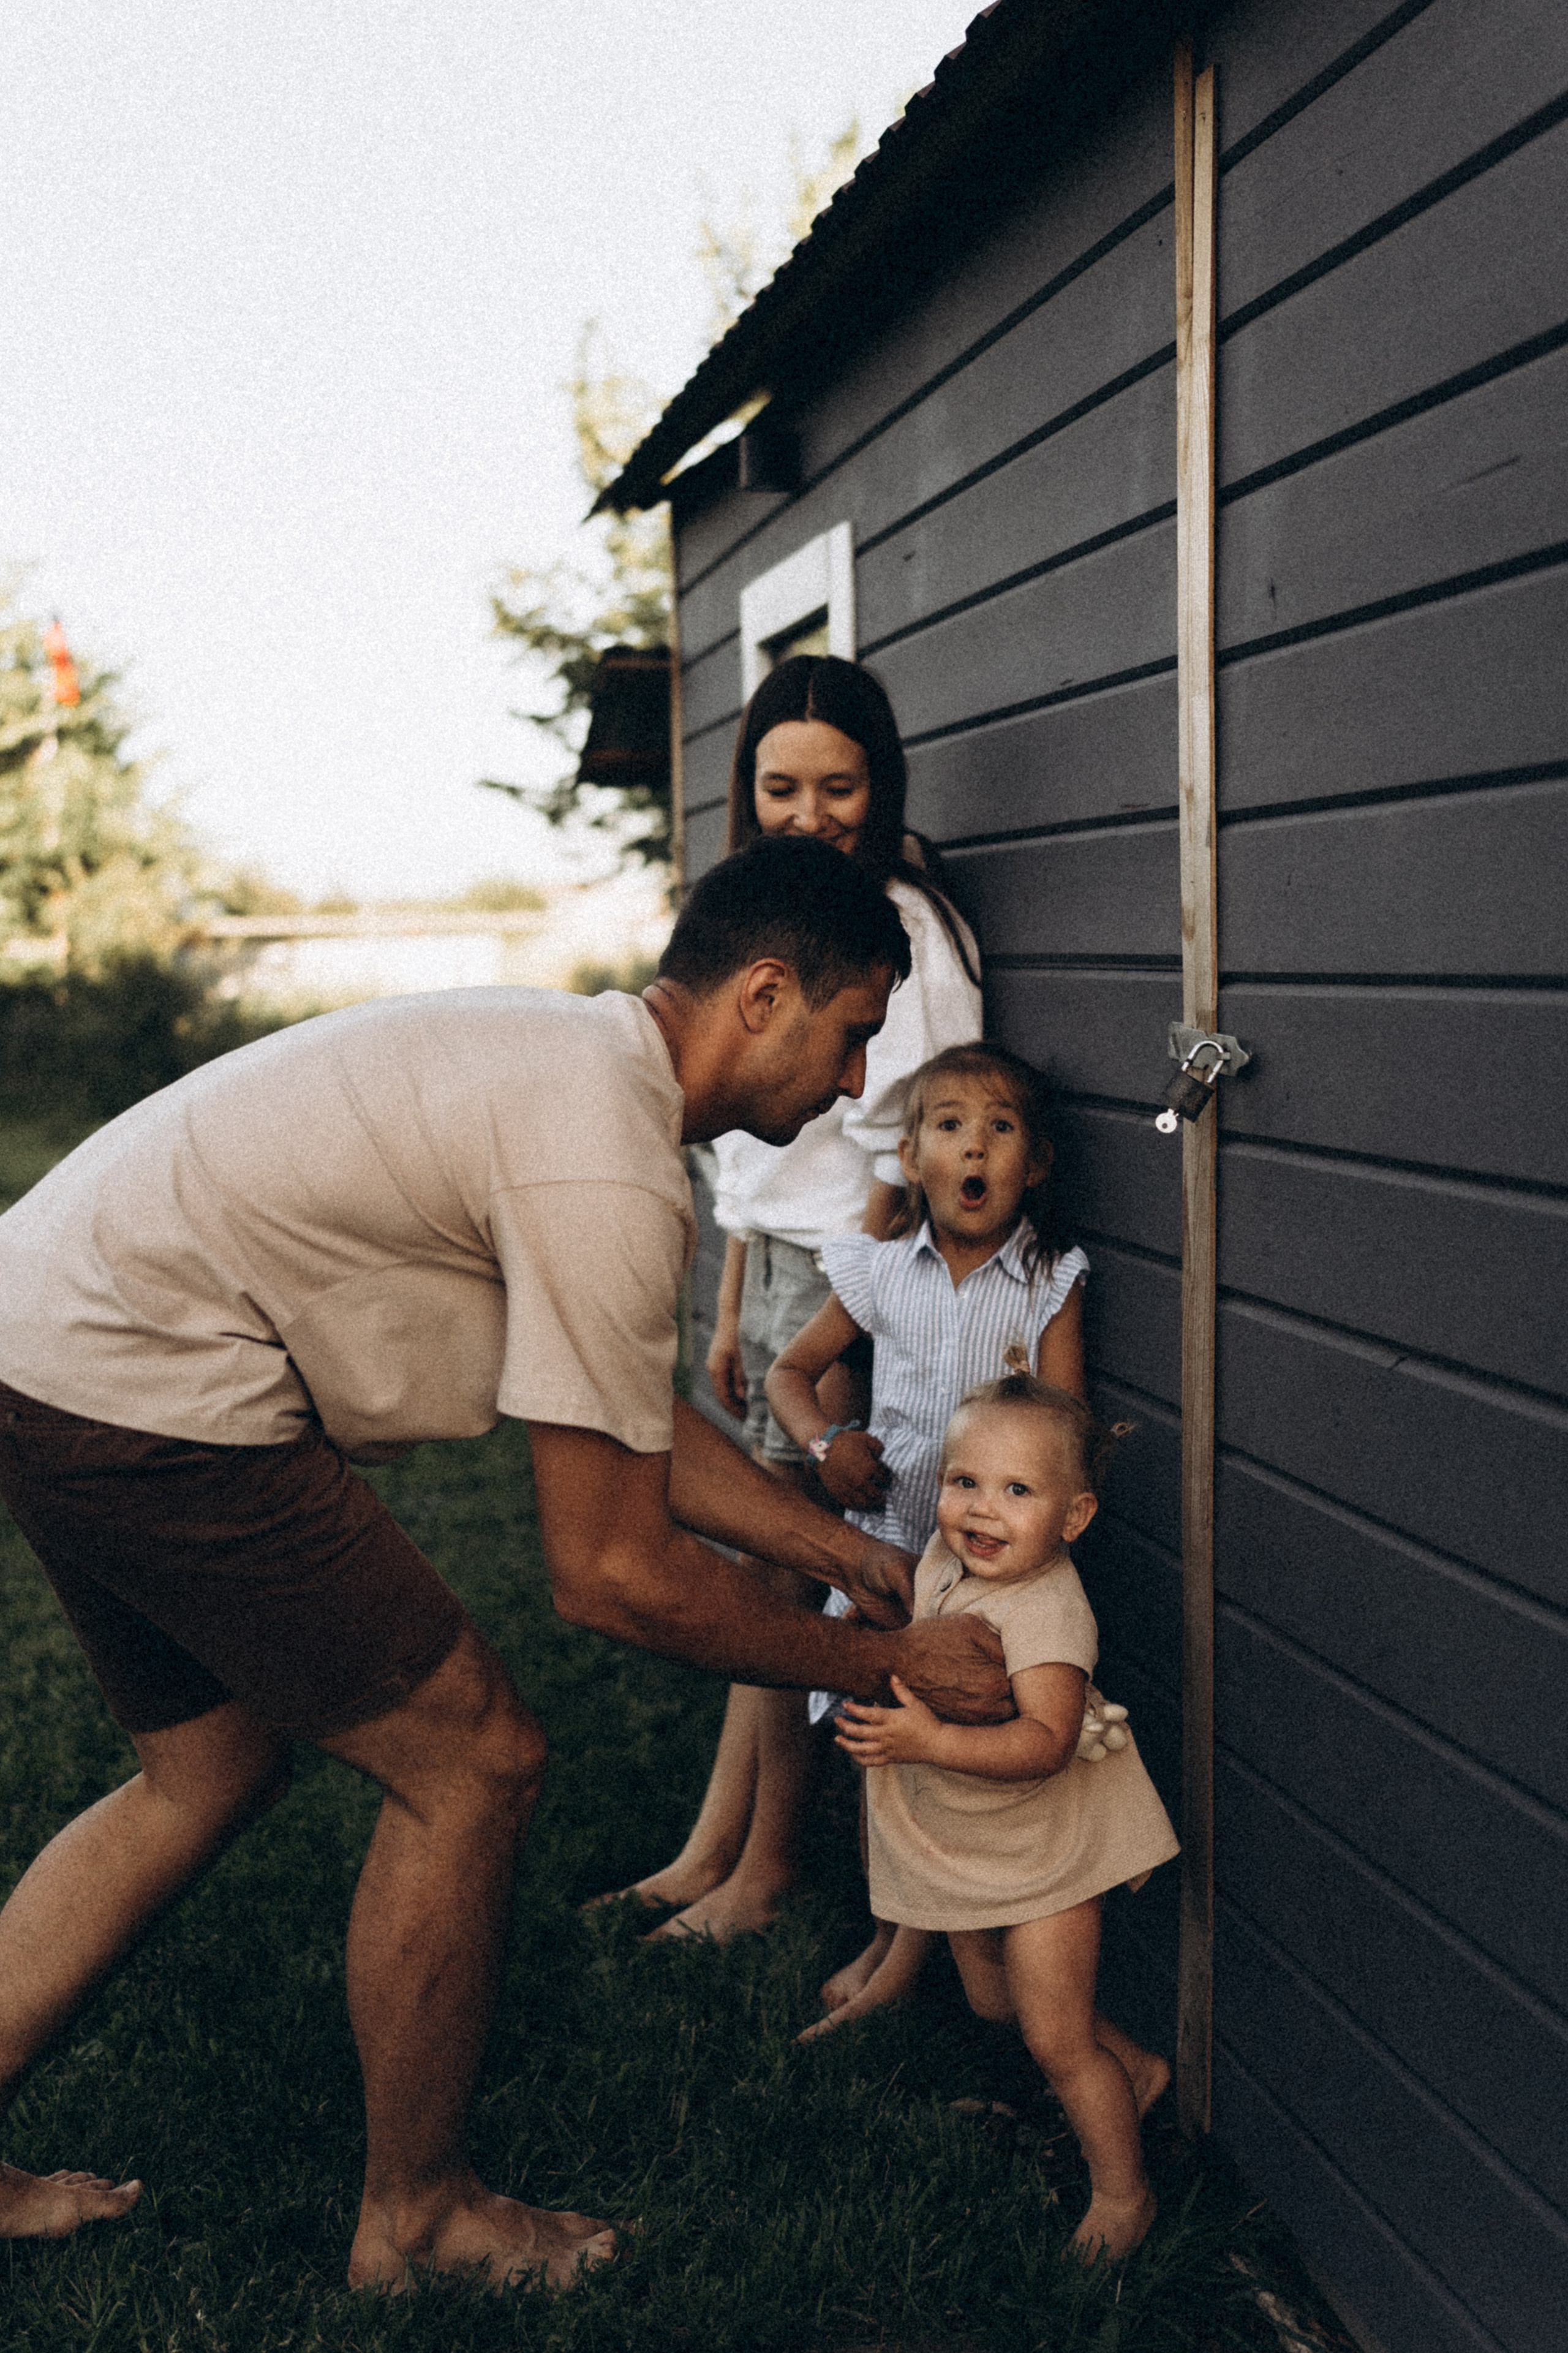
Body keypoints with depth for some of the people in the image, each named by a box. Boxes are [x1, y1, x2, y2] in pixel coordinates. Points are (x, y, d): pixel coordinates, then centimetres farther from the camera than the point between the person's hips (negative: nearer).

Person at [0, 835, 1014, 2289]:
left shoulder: (587, 1061, 11)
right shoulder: (609, 1172, -20)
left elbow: (625, 1417, 19)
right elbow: (609, 1574, -14)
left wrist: (839, 1549, 20)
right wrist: (882, 1665, -3)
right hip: (145, 1398, -10)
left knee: (213, 1769, 23)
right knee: (471, 1764, 1)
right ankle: (414, 2220, 20)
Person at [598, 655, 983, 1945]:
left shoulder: (903, 929, -14)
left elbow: (897, 1165, -16)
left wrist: (836, 1336, -17)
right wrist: (734, 1308, 16)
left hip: (851, 1278, -8)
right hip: (774, 1263, 8)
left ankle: (768, 1867, 15)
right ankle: (710, 1849, 19)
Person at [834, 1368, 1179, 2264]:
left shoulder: (1046, 1610, -32)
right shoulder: (944, 1560, -7)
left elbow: (1046, 1742, -45)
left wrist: (929, 1742, -53)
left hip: (1043, 1853, -8)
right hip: (964, 1849, 8)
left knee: (1056, 2038, 1)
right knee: (995, 2000, 23)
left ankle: (1123, 2191, 23)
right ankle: (1135, 2069, 46)